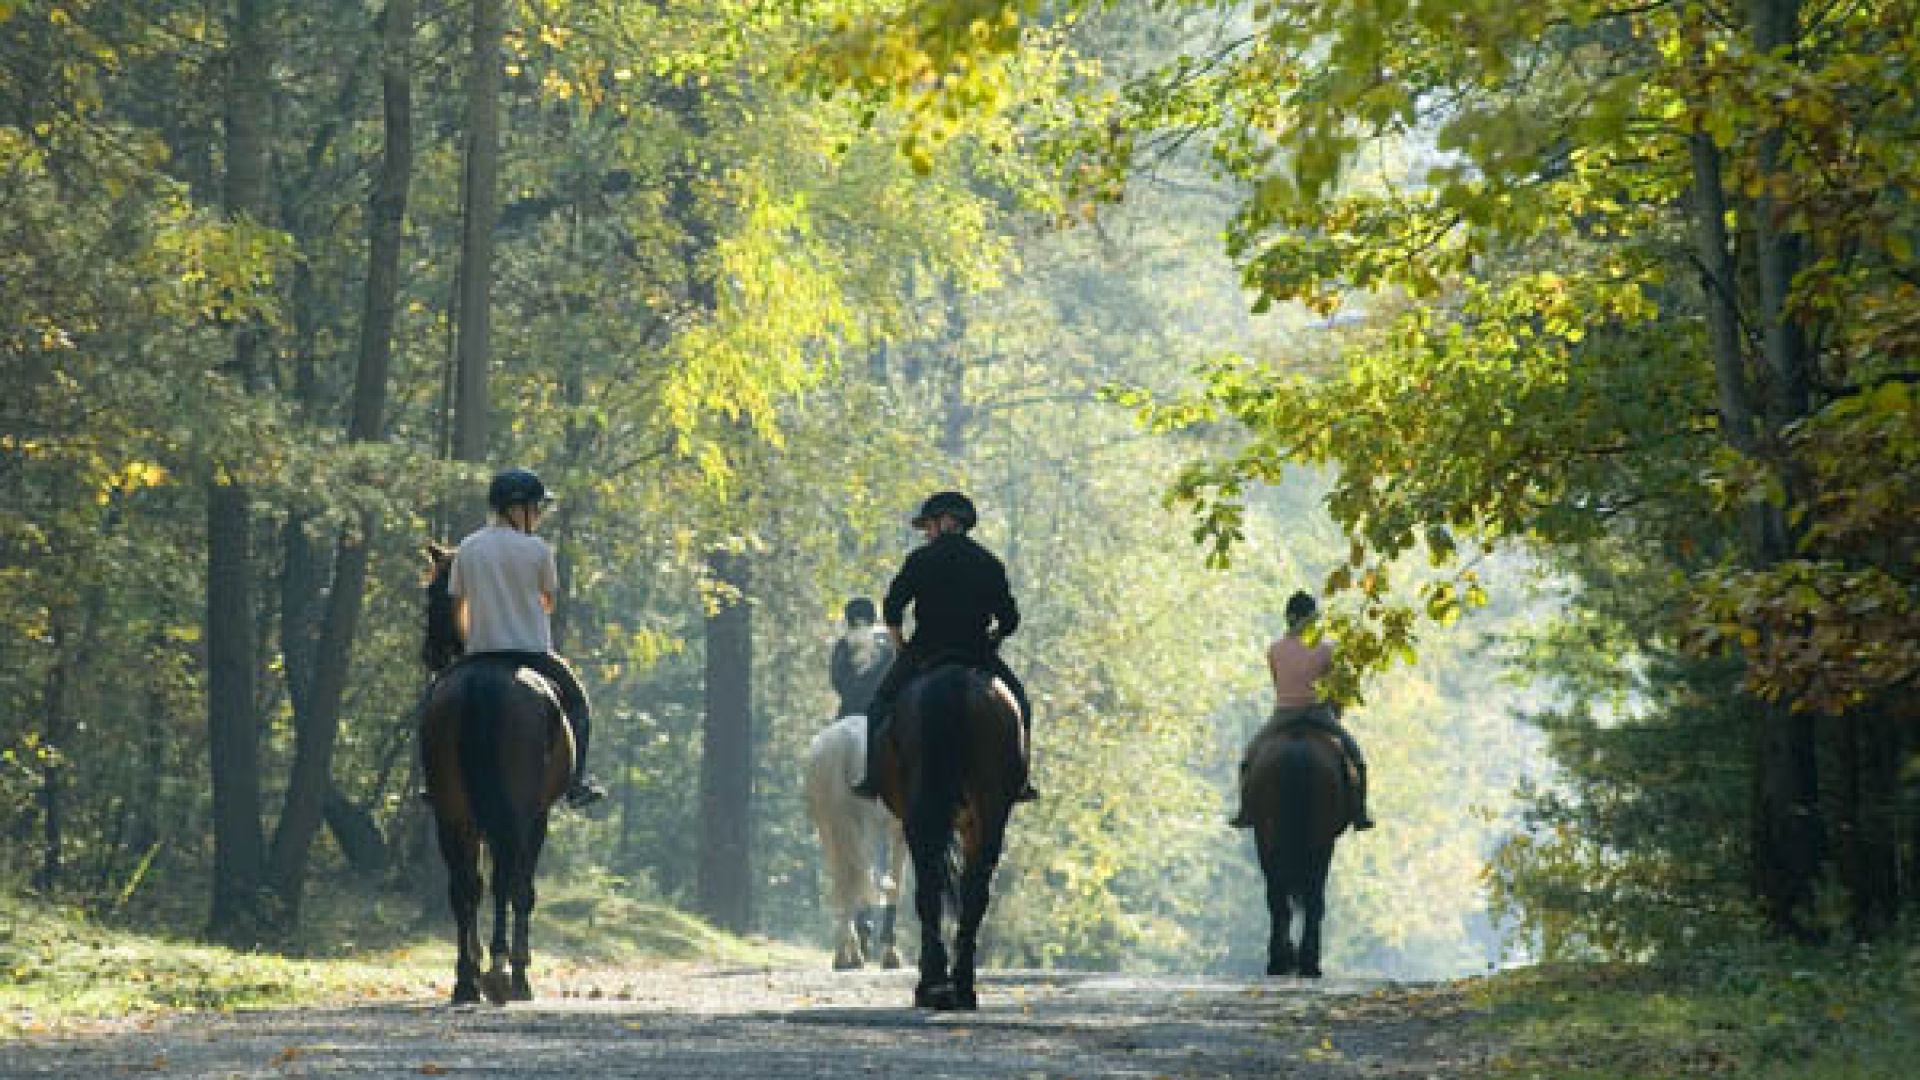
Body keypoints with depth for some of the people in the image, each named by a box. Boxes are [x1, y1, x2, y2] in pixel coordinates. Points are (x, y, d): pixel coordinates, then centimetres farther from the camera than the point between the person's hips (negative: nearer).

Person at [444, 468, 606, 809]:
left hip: (479, 654, 4)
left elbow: (457, 608, 7)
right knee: (576, 702, 16)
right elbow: (549, 601, 4)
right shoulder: (536, 549, -8)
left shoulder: (467, 549, 3)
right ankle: (577, 780, 7)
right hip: (531, 651, -4)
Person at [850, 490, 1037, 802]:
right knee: (1017, 701, 21)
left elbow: (892, 606, -4)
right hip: (979, 656, 2)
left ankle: (874, 778, 4)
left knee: (881, 703, 15)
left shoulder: (922, 557, -2)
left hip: (926, 652, -2)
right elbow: (1009, 620, 7)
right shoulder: (990, 563, 7)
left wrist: (899, 645, 9)